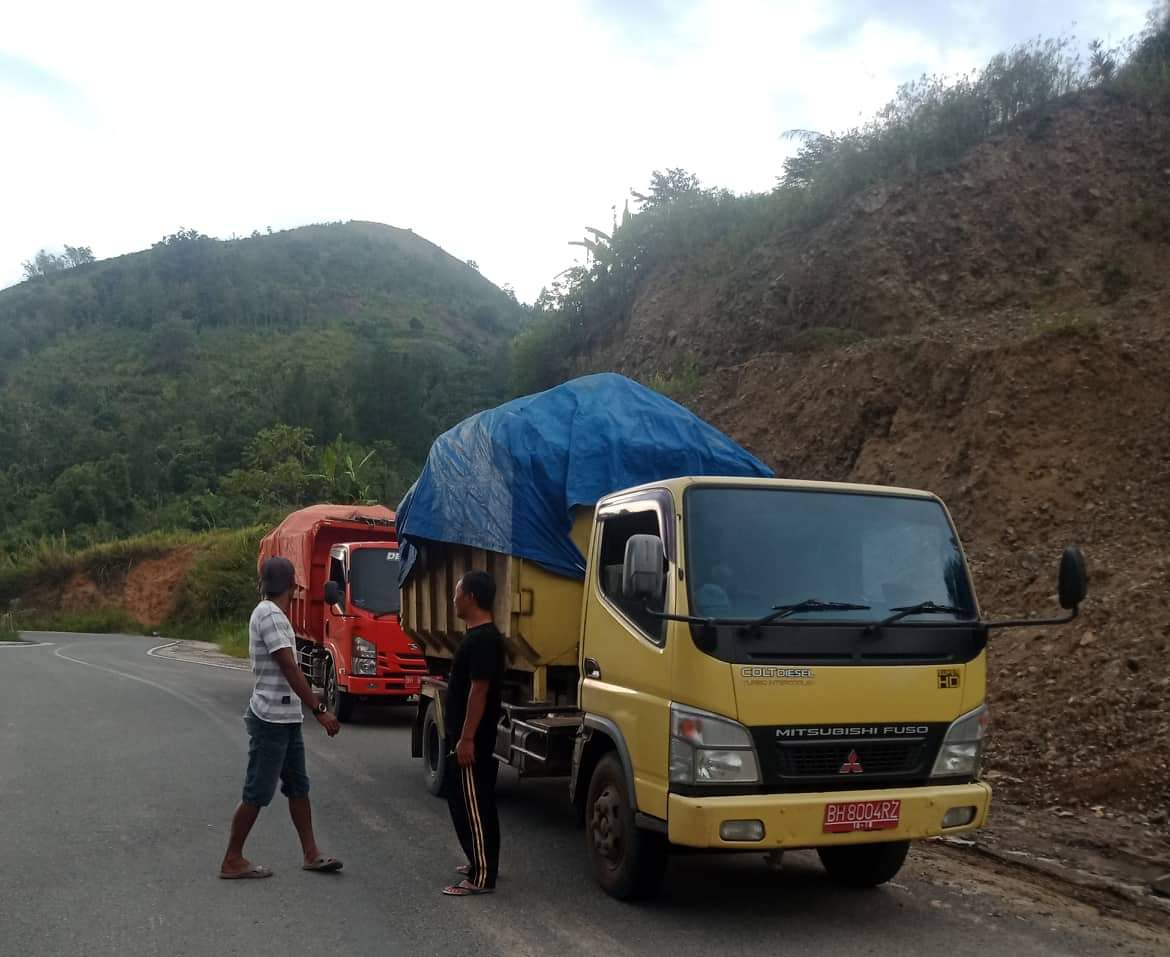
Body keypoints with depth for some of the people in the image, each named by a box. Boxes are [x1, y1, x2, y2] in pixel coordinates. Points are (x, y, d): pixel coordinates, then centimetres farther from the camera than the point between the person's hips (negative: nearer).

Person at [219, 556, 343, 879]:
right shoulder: (270, 615, -18)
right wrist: (320, 710, -22)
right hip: (272, 719, -10)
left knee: (298, 786, 13)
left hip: (285, 718, 10)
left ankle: (311, 854, 19)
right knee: (257, 792, -1)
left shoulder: (271, 613, 12)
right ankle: (232, 861, 8)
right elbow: (290, 669, -22)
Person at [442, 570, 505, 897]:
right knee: (464, 802, 18)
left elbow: (479, 691, -23)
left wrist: (466, 739, -23)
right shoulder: (477, 635, 12)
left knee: (474, 805, -5)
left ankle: (482, 877, 1)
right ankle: (480, 862, 29)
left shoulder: (483, 639, -20)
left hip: (472, 740, -10)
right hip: (464, 736, 10)